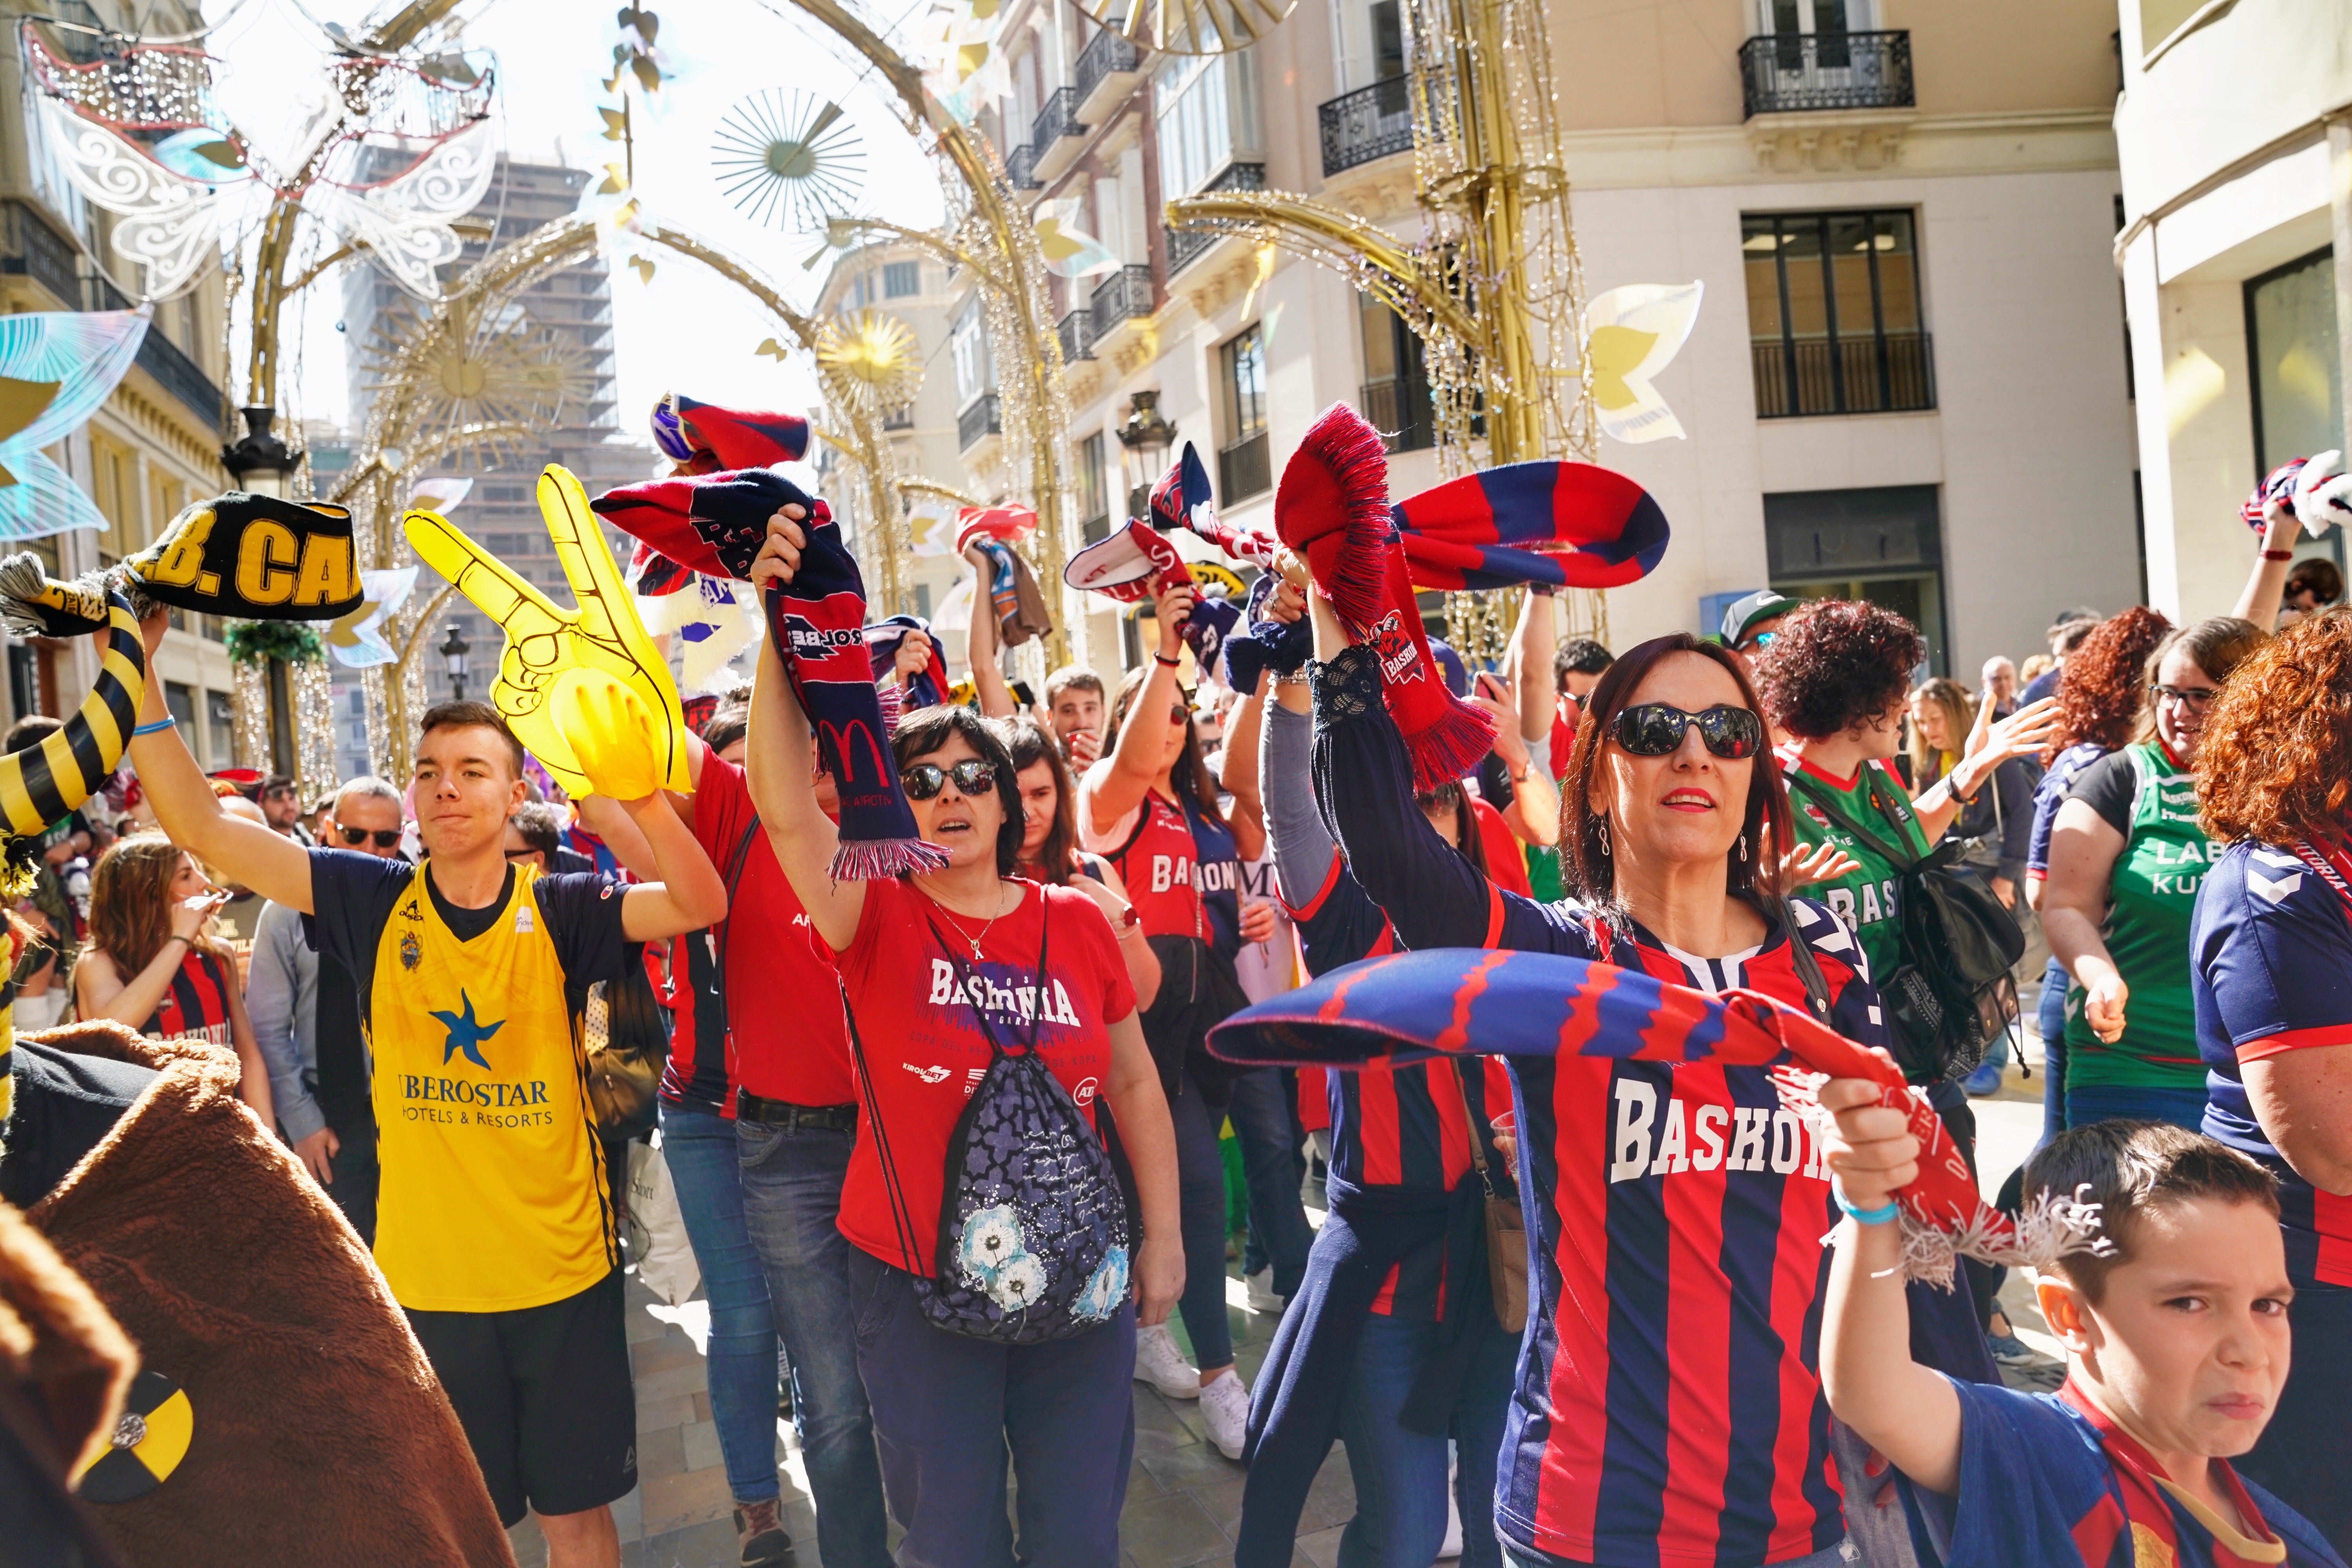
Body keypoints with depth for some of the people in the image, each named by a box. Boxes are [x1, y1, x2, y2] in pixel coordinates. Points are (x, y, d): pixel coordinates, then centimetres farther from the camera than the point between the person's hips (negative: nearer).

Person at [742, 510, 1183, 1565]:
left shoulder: (1078, 923, 0)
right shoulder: (879, 917, -6)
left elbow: (1135, 1085, 8)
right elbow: (785, 809, -22)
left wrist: (1163, 1234, 7)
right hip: (916, 1279, -2)